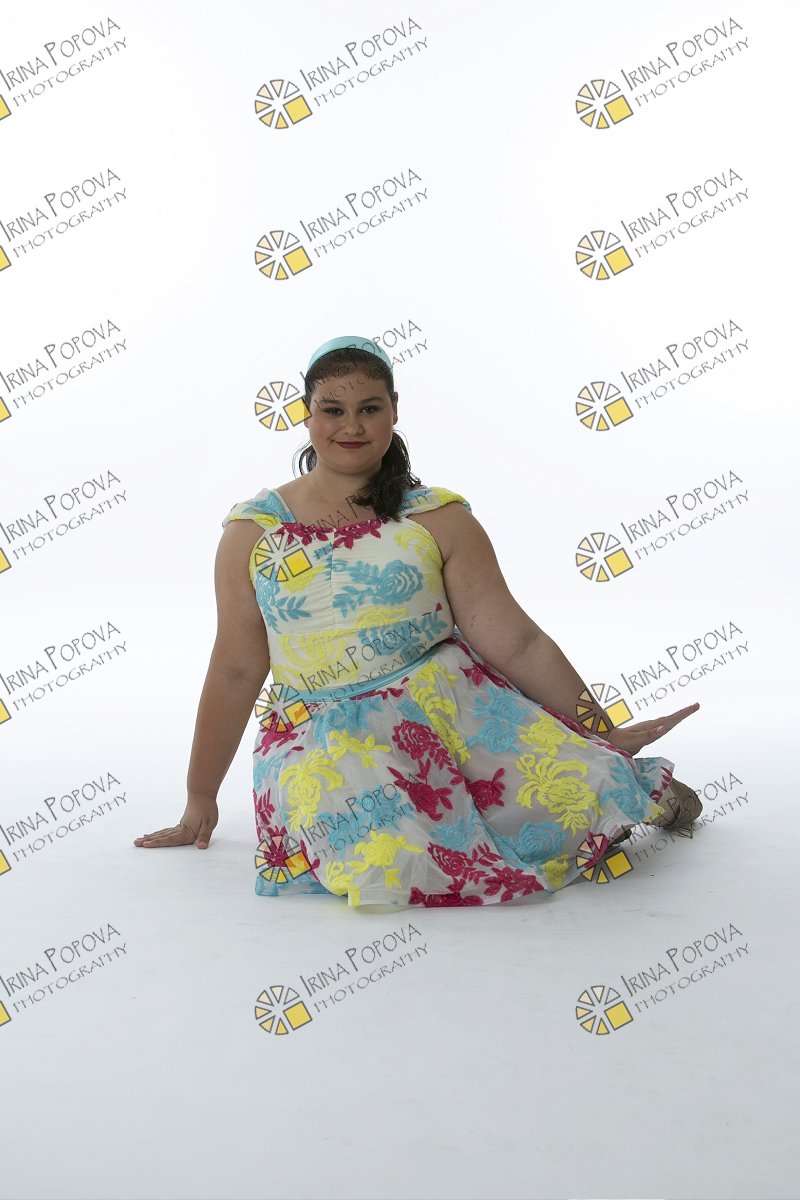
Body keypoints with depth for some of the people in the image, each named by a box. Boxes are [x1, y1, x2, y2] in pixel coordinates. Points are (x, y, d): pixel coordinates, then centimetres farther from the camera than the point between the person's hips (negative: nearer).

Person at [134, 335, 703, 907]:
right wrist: (200, 801, 9)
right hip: (324, 734, 0)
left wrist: (605, 733, -4)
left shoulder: (439, 518, 1)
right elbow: (235, 672, 5)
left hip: (449, 703, 1)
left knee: (575, 792, -21)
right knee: (393, 864, -31)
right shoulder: (254, 530, 2)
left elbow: (516, 640, 0)